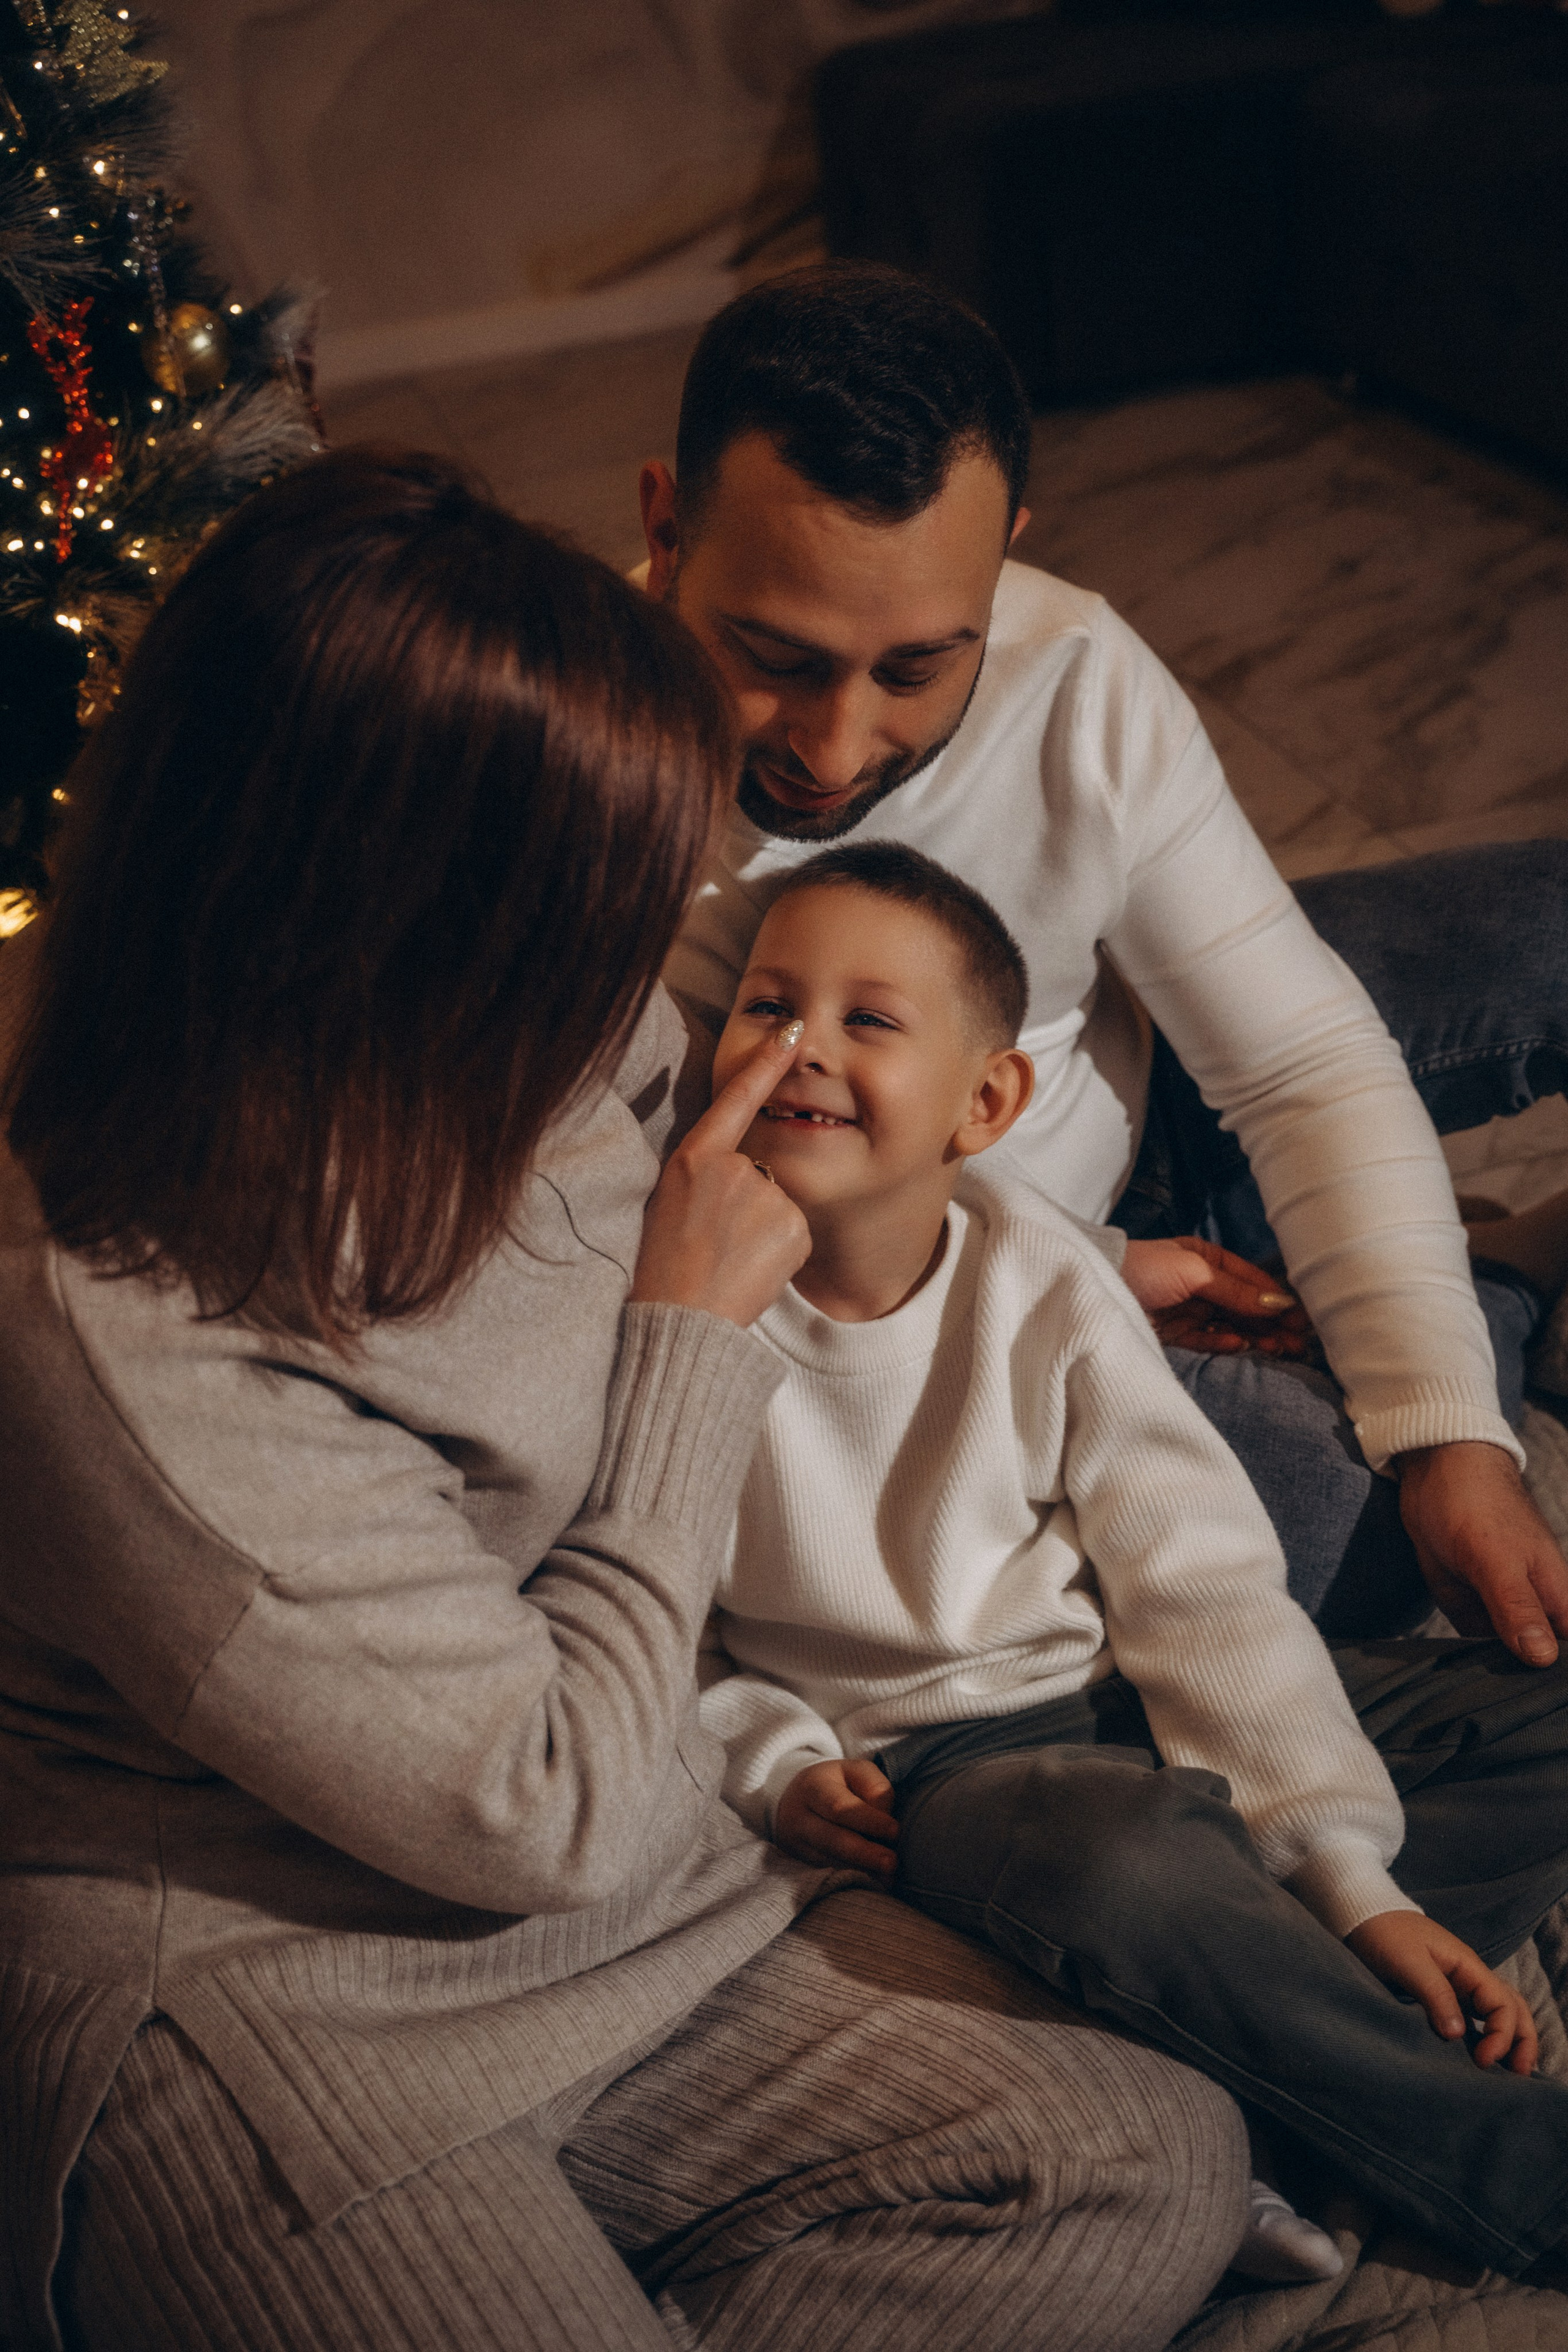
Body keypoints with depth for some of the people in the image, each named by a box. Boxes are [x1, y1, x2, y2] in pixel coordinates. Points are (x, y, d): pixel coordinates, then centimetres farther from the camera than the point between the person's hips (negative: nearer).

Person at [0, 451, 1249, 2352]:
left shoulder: (491, 1057, -5)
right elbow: (547, 1806, -20)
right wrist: (692, 1327, -13)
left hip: (640, 1911, 9)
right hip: (266, 2024, -8)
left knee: (1155, 2175, -4)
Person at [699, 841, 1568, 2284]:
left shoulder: (1044, 1285, -5)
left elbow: (1199, 1583, -6)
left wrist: (1353, 1879, -12)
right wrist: (771, 1770, -18)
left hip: (1124, 1690, 5)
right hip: (921, 1758, -4)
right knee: (1122, 1859, -39)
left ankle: (1220, 2033, -24)